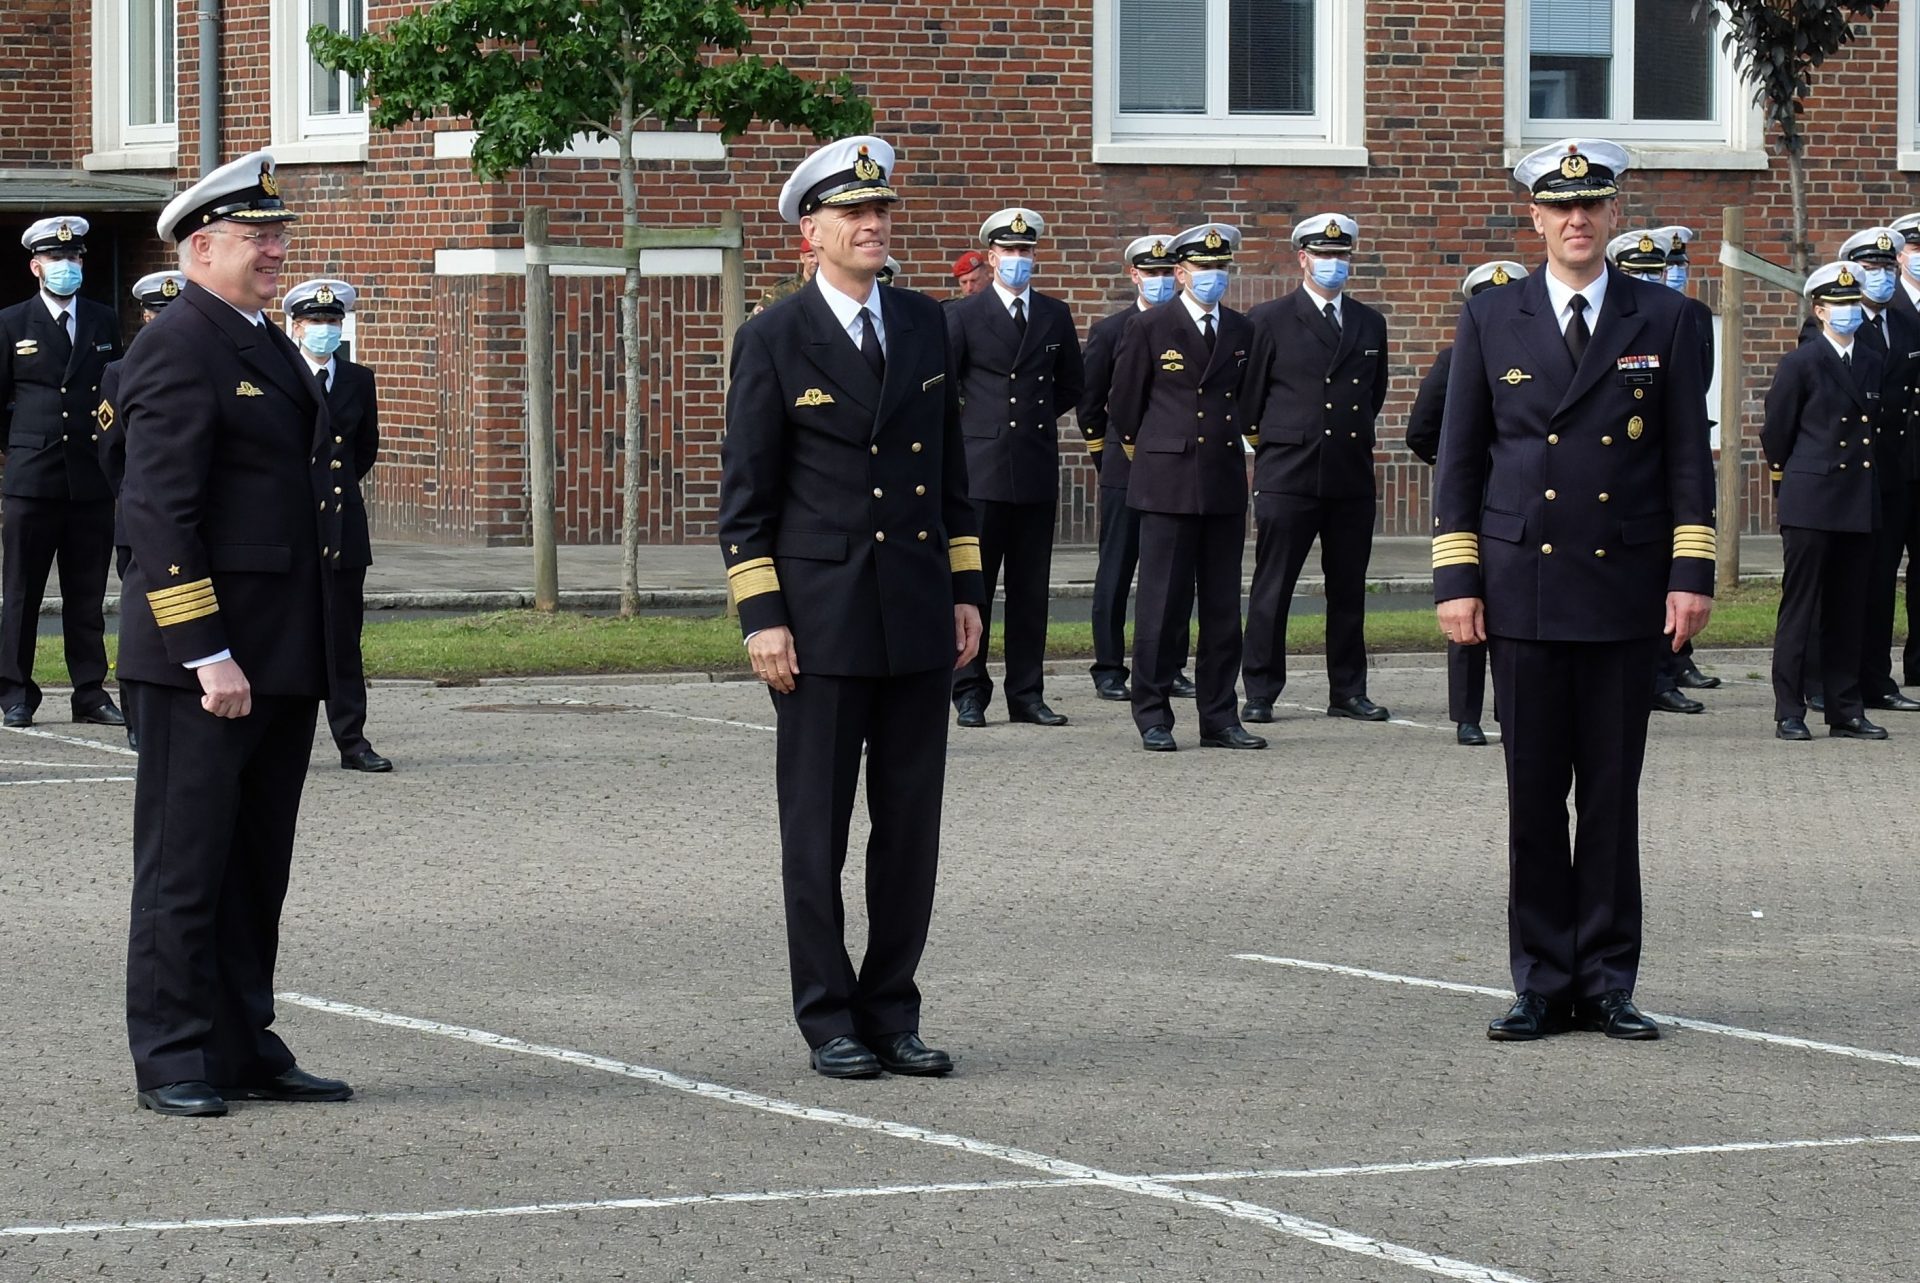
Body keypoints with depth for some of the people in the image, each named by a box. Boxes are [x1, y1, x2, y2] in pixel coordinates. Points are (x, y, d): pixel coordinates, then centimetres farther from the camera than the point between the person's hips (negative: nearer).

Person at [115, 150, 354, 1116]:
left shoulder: (267, 346, 17)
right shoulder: (177, 349, -12)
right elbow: (158, 516, -18)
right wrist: (206, 655, -21)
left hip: (282, 660, 9)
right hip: (202, 660, -9)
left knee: (257, 865, 13)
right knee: (185, 863, -1)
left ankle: (245, 1050, 20)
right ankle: (173, 1061, 5)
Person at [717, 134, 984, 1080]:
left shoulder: (924, 324, 10)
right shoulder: (774, 342, -4)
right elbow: (746, 493, -4)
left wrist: (966, 590, 11)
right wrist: (760, 616, -10)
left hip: (918, 616, 5)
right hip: (823, 617, -4)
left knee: (911, 823, 7)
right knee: (817, 826, 2)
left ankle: (892, 1012, 15)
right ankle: (829, 1021, 9)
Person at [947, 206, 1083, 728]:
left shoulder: (1056, 316, 12)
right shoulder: (963, 316, 1)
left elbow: (1071, 385, 22)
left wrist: (1039, 417, 14)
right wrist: (970, 425, 5)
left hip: (1037, 467, 3)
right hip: (981, 468, -3)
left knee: (1031, 588, 5)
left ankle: (1026, 694, 10)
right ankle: (969, 693, 3)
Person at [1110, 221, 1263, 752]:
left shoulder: (1241, 332, 12)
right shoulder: (1150, 329, -1)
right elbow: (1123, 404, 8)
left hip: (1225, 485, 4)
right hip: (1168, 484, -4)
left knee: (1223, 606, 5)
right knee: (1163, 603, -4)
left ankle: (1219, 718, 10)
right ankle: (1153, 718, 2)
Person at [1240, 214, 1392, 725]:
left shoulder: (1370, 324, 12)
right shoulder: (1270, 320, 0)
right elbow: (1248, 395, 4)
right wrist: (1271, 438, 8)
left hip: (1352, 476, 4)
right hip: (1286, 473, -4)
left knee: (1348, 589, 7)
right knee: (1271, 588, -2)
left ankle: (1348, 692, 14)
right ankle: (1260, 693, 3)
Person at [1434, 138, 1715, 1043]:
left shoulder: (1661, 321, 6)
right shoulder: (1490, 321, 6)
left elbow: (1688, 457, 6)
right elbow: (1459, 459, 6)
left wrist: (1691, 574, -1)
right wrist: (1455, 580, 0)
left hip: (1624, 593, 0)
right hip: (1523, 589, 0)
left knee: (1613, 793, 3)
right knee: (1534, 793, 2)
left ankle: (1607, 983, 9)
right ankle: (1542, 985, 8)